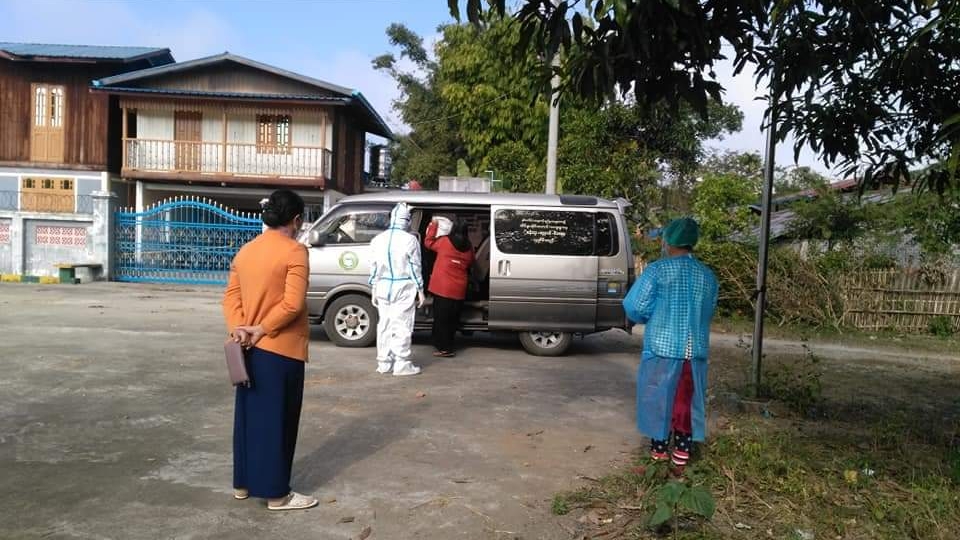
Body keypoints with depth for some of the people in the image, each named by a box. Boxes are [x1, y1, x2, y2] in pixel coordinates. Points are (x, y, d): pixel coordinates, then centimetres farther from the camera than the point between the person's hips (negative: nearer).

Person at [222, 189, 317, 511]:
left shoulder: (245, 251, 10)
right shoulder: (294, 251, -14)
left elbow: (231, 295, 6)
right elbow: (293, 303, -22)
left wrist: (238, 327, -7)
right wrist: (262, 328, -14)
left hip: (251, 348, 8)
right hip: (281, 349, -7)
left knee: (249, 415, 16)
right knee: (277, 420, 0)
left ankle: (243, 483, 27)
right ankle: (276, 494, 8)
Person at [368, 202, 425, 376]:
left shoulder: (377, 239, 5)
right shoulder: (409, 240, -9)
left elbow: (374, 267, 9)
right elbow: (415, 267, -6)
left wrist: (374, 290, 15)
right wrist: (420, 290, 1)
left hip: (383, 287, 5)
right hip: (404, 288, -5)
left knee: (384, 324, 11)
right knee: (402, 326, 0)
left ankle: (384, 363, 17)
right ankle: (402, 364, 3)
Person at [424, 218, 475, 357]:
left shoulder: (444, 242, -6)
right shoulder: (469, 248, 3)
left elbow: (428, 242, 8)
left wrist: (433, 225, 18)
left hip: (442, 288, -4)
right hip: (459, 290, 4)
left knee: (441, 319, 1)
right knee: (452, 320, 14)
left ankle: (446, 349, 1)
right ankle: (447, 346, 21)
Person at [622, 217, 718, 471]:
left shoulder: (658, 270, -9)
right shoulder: (707, 275, 6)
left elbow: (636, 308, -11)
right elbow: (709, 311, 12)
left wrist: (651, 317, 10)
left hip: (662, 348, -4)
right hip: (695, 350, 4)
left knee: (659, 400, 10)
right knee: (686, 402, 13)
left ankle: (659, 452, 19)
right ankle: (682, 454, 19)